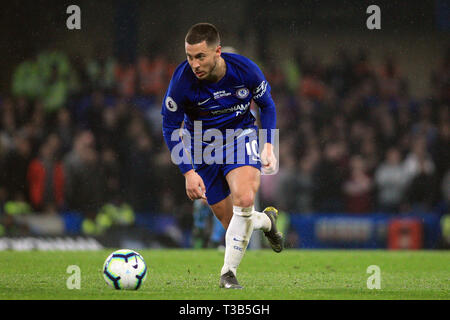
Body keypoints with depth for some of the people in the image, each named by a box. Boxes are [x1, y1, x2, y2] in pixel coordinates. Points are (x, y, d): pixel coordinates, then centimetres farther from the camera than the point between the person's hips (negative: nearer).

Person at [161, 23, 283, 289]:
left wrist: (269, 145, -10)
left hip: (241, 135, -1)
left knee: (243, 200, -28)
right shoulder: (182, 80, -24)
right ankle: (266, 221, 38)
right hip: (203, 145, 1)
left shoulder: (245, 70, -20)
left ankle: (228, 273, -14)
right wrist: (188, 172, -17)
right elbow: (170, 128, -10)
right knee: (231, 222, 2)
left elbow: (267, 105, 1)